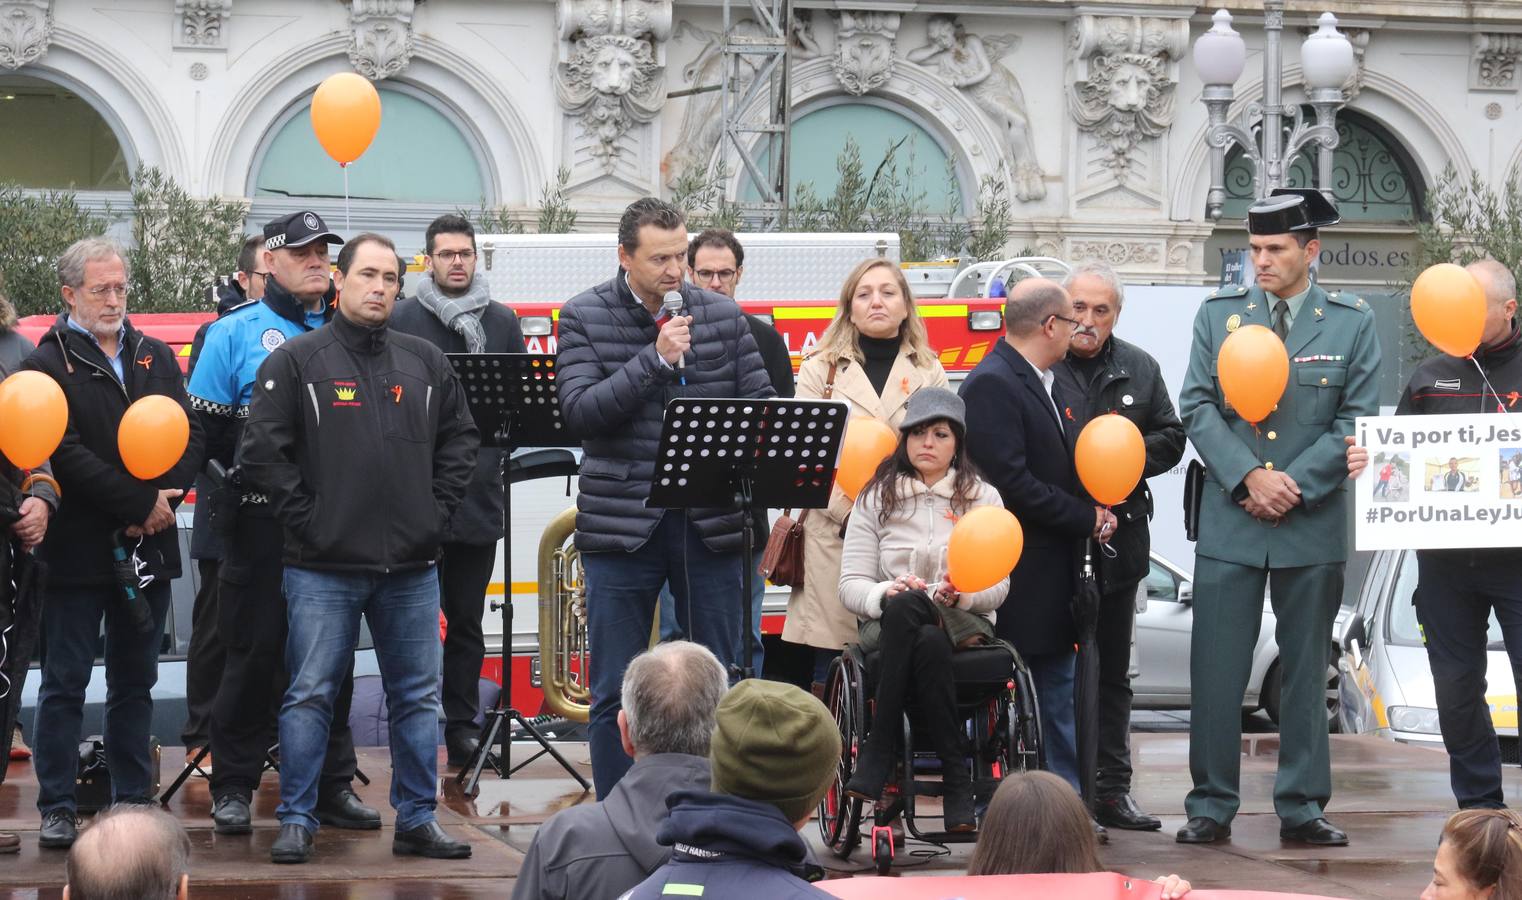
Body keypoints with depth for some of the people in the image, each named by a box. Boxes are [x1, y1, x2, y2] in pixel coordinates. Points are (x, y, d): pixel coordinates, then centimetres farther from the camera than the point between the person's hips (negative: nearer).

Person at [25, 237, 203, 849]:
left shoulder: (156, 357, 12)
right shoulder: (49, 364, -4)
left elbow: (189, 438, 6)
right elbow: (66, 454, -14)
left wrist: (158, 505, -11)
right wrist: (141, 502, -16)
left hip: (147, 547, 5)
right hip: (77, 548, -5)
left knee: (135, 682, 11)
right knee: (65, 683, 0)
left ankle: (133, 799, 18)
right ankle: (57, 809, 4)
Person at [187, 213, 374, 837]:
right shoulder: (236, 333, 2)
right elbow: (204, 428, -2)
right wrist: (253, 461, -16)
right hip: (262, 521, -3)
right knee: (254, 652, -1)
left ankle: (330, 784, 14)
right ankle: (233, 786, 8)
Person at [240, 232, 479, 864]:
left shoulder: (426, 362, 10)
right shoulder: (296, 361, -2)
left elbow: (459, 439, 17)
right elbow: (262, 451, -5)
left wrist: (437, 509, 6)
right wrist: (304, 517, -10)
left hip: (411, 567, 4)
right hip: (323, 568, -4)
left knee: (417, 697, 8)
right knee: (310, 695, -1)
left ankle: (417, 820, 16)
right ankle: (297, 821, 6)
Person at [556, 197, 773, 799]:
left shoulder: (723, 315, 7)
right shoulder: (584, 317, 0)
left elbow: (762, 404, 8)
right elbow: (579, 411, -11)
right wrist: (656, 359, -18)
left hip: (710, 524, 2)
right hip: (620, 521, -2)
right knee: (615, 693, 4)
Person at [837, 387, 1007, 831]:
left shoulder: (982, 497, 13)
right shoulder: (877, 498, 12)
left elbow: (998, 586, 3)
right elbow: (850, 585, 3)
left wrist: (960, 593, -19)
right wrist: (886, 593, -19)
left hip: (963, 625, 0)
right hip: (889, 625, 0)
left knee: (906, 608, -37)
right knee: (924, 638, -39)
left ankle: (877, 756, -34)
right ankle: (957, 778, -37)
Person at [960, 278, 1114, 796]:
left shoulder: (1048, 383, 15)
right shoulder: (991, 384, -16)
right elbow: (1012, 484, -23)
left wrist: (1094, 510, 3)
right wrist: (1087, 519, -15)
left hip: (1056, 574, 10)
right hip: (1016, 577, -10)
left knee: (1060, 697, 12)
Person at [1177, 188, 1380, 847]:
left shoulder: (1351, 323, 2)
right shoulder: (1218, 314, 5)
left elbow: (1356, 422, -1)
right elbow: (1198, 407, 1)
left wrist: (1295, 486, -11)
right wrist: (1249, 477, -13)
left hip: (1313, 524, 0)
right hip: (1230, 521, 0)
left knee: (1306, 669, 7)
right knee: (1216, 668, -1)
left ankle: (1302, 806, 14)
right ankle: (1211, 805, 6)